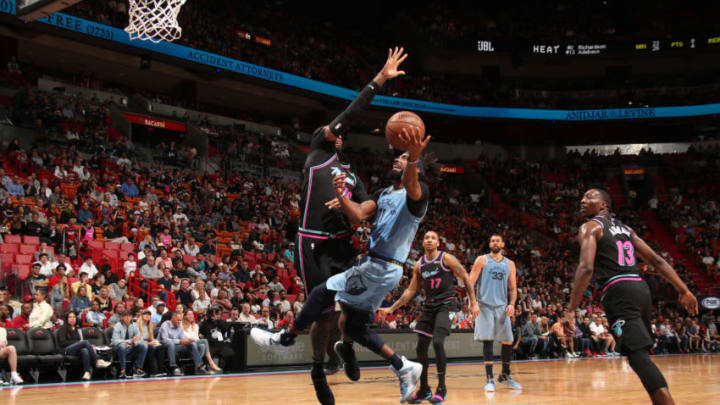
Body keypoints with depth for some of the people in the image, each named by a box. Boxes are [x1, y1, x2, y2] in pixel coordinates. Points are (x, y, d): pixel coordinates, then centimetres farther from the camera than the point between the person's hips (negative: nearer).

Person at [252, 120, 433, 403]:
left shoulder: (417, 192, -7)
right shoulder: (383, 194, 19)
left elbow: (412, 189, -34)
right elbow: (358, 214, 2)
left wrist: (414, 158, -55)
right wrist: (340, 195, -18)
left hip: (380, 268, -9)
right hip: (375, 266, 9)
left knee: (322, 293, -6)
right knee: (355, 327, 12)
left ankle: (285, 339, 12)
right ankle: (404, 368, 13)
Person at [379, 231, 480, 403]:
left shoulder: (446, 258, -6)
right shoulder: (419, 265, 9)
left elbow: (466, 278, -4)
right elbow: (411, 290, 15)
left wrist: (473, 303, -10)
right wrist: (391, 308, 10)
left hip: (446, 304, -6)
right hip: (429, 306, 6)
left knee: (437, 342, -22)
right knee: (421, 347, 3)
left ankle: (442, 389, -12)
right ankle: (424, 390, 16)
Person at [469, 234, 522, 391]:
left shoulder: (509, 264, 13)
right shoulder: (482, 260, 4)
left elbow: (513, 288, 13)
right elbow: (471, 282, -2)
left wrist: (512, 304, -4)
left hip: (502, 307, 3)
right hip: (485, 306, -3)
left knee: (508, 342, 4)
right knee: (487, 341, -8)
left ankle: (505, 375, 22)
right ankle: (490, 379, -5)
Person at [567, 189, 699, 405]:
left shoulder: (589, 227, 2)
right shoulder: (625, 228, 25)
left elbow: (586, 268, -14)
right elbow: (656, 260, 19)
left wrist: (571, 309, -13)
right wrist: (684, 291, 19)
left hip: (619, 291, -8)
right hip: (641, 288, 8)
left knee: (638, 355, -14)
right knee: (641, 352, 21)